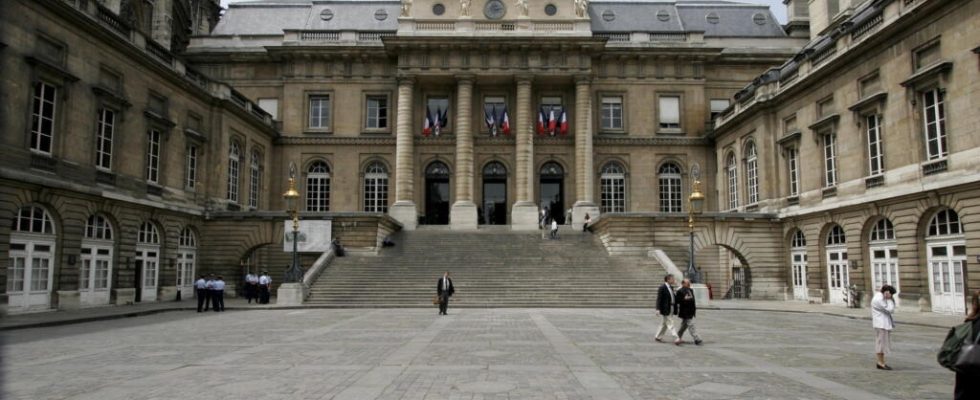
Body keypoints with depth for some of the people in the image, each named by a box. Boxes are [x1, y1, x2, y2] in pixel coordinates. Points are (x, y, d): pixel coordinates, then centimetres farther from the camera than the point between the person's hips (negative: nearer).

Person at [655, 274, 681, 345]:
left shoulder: (671, 287, 12)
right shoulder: (662, 287, -13)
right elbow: (659, 299, -15)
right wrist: (658, 309, -21)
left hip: (671, 309, 9)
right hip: (665, 309, -9)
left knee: (665, 324, 15)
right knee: (670, 324, -7)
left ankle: (658, 337, 26)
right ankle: (676, 339, -9)